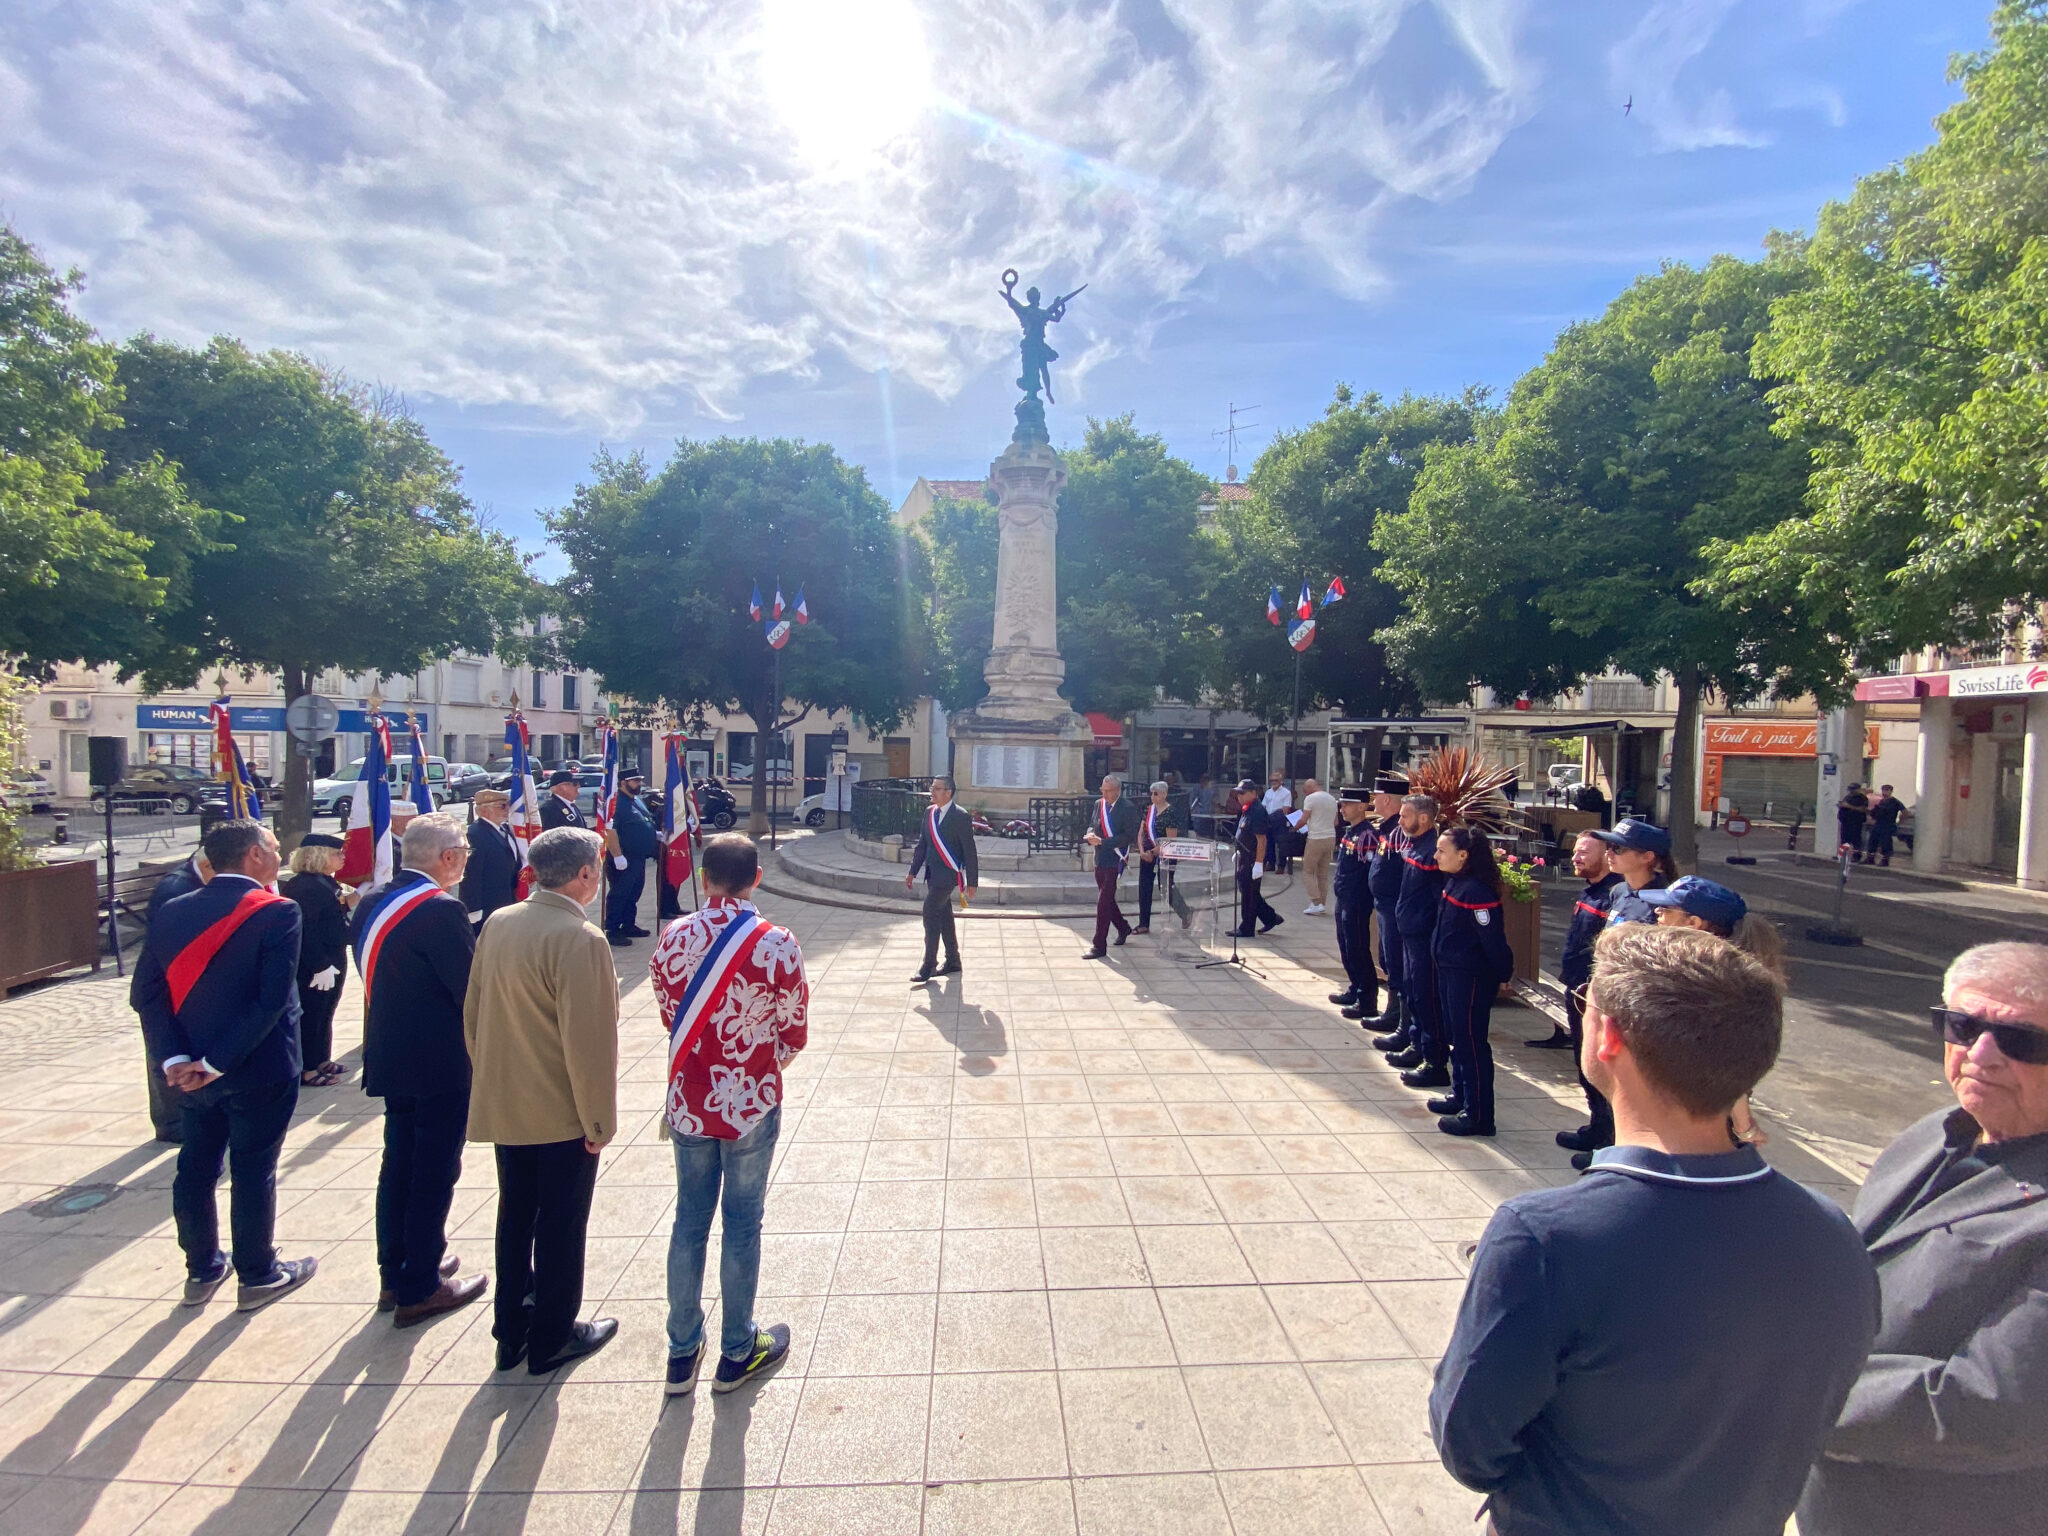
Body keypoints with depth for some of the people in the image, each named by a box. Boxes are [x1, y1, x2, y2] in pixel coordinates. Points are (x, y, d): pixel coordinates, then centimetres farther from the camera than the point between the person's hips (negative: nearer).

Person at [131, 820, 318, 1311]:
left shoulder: (172, 912, 1)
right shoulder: (277, 913, -17)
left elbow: (145, 992, -3)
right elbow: (272, 998, -24)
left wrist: (175, 1058, -8)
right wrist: (219, 1061, -16)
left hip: (193, 1072, 5)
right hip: (257, 1070, -5)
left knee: (196, 1169, 18)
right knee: (253, 1173, 7)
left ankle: (202, 1271, 32)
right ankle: (257, 1275, 21)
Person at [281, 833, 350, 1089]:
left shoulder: (325, 883, 12)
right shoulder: (305, 887, -21)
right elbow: (304, 931, -25)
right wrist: (320, 966, -25)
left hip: (330, 963, 10)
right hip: (313, 969, -10)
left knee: (324, 1015, 19)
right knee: (310, 1017, 0)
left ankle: (321, 1061, 30)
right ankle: (306, 1070, 10)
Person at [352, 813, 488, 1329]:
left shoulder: (371, 906, 4)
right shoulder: (441, 910, -23)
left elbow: (375, 977, 10)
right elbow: (471, 987, -20)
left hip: (390, 1055, 8)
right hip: (440, 1063, -8)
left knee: (399, 1165, 19)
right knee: (435, 1171, 4)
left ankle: (395, 1274, 32)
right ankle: (419, 1289, 15)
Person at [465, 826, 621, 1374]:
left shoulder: (498, 924, -2)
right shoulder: (580, 940, -25)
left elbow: (474, 1013, 8)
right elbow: (589, 1042, -24)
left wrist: (490, 1078, 20)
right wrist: (599, 1122, -13)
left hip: (504, 1105, 7)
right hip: (561, 1114, -7)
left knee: (516, 1217, 21)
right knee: (561, 1226, 11)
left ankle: (512, 1332, 35)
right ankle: (551, 1339, 27)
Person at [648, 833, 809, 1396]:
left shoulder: (673, 939, -8)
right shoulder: (777, 945, -18)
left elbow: (670, 1018, 5)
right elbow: (795, 1035, -8)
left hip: (687, 1103, 3)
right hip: (750, 1106, -3)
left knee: (689, 1222, 17)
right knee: (741, 1226, 12)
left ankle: (683, 1351, 31)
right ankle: (737, 1353, 28)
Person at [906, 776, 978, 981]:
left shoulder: (960, 817, -12)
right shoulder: (929, 812, 9)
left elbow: (969, 851, -10)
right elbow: (922, 844, 16)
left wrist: (972, 882, -9)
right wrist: (912, 872, 14)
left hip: (947, 873, -7)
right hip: (932, 872, 7)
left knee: (930, 912, -14)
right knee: (943, 916, 14)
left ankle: (929, 965, -7)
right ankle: (952, 963, 25)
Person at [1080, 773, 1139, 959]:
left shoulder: (1127, 808, -13)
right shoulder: (1099, 804, 7)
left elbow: (1129, 835, -16)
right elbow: (1092, 824, 18)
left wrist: (1102, 841, -21)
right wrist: (1090, 834, -7)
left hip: (1115, 859, -7)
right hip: (1100, 858, 7)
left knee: (1103, 902, -9)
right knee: (1107, 899, 19)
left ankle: (1099, 946, -4)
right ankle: (1123, 928, 42)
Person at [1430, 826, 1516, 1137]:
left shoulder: (1476, 891, -23)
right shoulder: (1453, 883, 7)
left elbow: (1493, 939, -21)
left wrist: (1503, 974, -13)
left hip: (1471, 977, -10)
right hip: (1450, 972, 10)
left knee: (1471, 1042, -1)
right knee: (1454, 1037, 20)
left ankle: (1478, 1116, 8)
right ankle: (1460, 1096, 35)